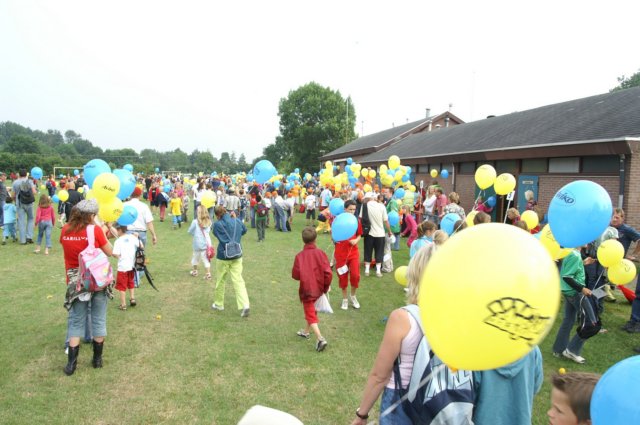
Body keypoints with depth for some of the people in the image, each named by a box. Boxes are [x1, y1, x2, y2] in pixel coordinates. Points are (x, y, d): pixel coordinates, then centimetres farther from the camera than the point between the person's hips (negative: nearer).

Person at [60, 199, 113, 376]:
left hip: (75, 281, 3)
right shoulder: (95, 229, -14)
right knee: (98, 320, 11)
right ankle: (97, 359, 21)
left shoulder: (65, 230, -3)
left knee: (76, 322, 13)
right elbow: (109, 252, -5)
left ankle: (71, 363, 13)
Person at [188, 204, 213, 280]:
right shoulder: (208, 221, -4)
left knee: (195, 258, 19)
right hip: (207, 243, 2)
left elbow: (190, 231, 0)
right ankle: (208, 274, 7)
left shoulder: (195, 222, -13)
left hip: (198, 244, -2)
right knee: (206, 259, 7)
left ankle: (194, 271, 36)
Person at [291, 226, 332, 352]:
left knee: (310, 314, 3)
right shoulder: (320, 253, -11)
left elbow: (295, 275, -11)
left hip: (306, 289, -3)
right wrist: (326, 286, 1)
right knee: (312, 310, 25)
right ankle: (306, 331, 42)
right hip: (318, 288, 3)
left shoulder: (300, 256, -15)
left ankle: (320, 338, -11)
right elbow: (328, 272, -15)